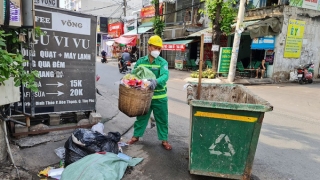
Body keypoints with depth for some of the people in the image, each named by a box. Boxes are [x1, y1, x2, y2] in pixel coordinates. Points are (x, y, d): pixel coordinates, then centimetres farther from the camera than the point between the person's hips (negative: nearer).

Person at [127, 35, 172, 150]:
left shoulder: (163, 62, -7)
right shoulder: (140, 61, 3)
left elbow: (165, 75, -24)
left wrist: (156, 81, -43)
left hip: (159, 97, -2)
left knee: (162, 119, 10)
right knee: (141, 117, 17)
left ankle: (164, 140, 25)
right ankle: (136, 136, 35)